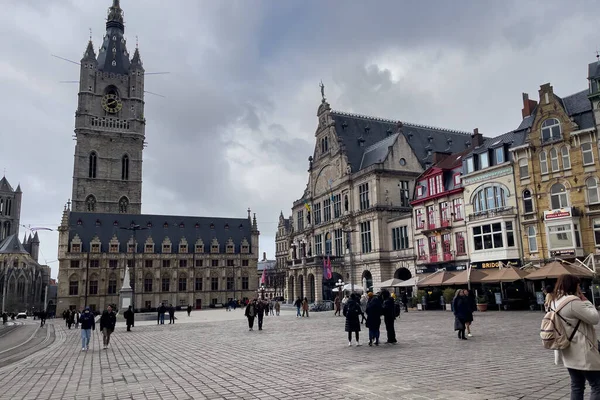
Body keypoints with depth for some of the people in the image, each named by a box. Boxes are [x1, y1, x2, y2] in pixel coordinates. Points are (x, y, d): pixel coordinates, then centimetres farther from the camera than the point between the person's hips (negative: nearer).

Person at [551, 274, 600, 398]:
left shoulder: (555, 302, 8)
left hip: (569, 352, 9)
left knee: (577, 386, 15)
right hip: (582, 353, -9)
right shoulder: (572, 301, -22)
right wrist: (585, 301, -5)